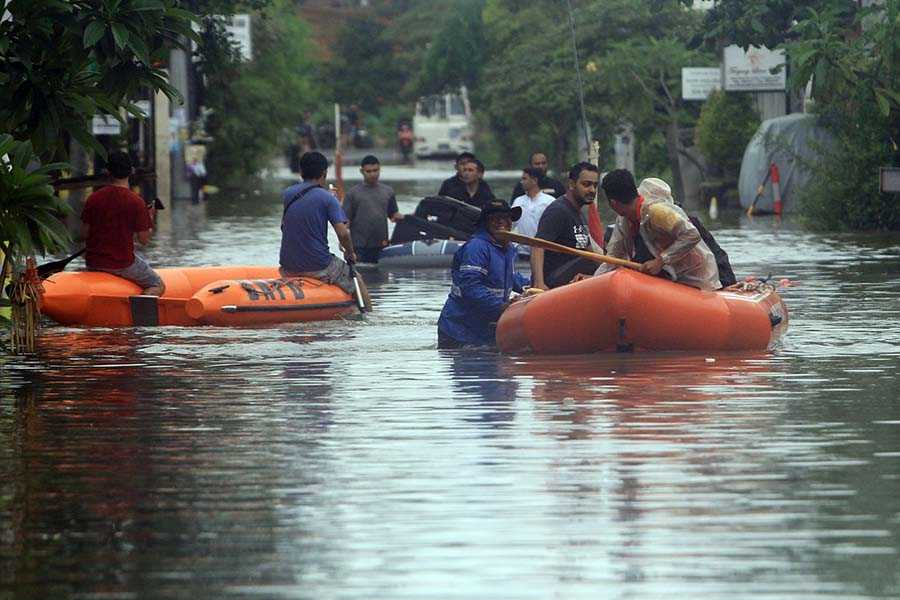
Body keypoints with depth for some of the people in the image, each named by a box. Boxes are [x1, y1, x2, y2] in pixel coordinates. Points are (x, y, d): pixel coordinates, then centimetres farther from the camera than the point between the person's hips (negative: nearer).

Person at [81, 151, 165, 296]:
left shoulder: (93, 198, -4)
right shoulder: (136, 202, -14)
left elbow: (84, 233, 1)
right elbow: (144, 240, -8)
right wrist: (150, 218, 9)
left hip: (93, 262, 5)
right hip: (122, 264, -5)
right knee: (158, 286, 10)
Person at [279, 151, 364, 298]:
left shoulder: (287, 194, 3)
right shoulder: (327, 199, -10)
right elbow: (343, 233, -18)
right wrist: (350, 253, 4)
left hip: (288, 268, 5)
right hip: (318, 266, -5)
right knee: (357, 282, 17)